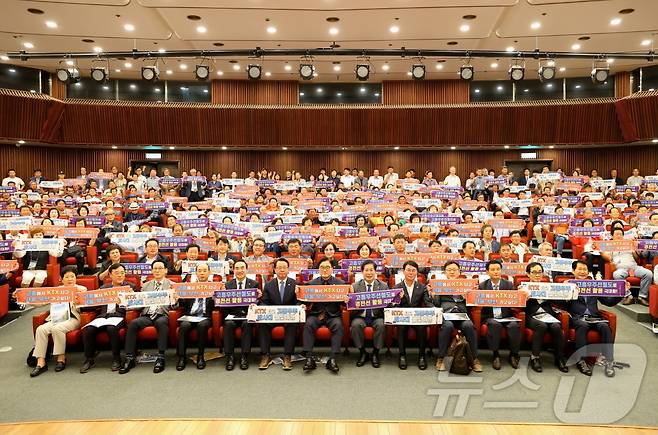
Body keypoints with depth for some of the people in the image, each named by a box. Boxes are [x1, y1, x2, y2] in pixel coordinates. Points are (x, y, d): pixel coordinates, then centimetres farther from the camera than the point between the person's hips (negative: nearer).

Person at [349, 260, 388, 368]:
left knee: (381, 325, -31)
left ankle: (375, 353, -9)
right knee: (355, 325, -30)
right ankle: (362, 353, -7)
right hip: (360, 316, 0)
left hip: (377, 316, 0)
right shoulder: (355, 286, 5)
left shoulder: (383, 286, 5)